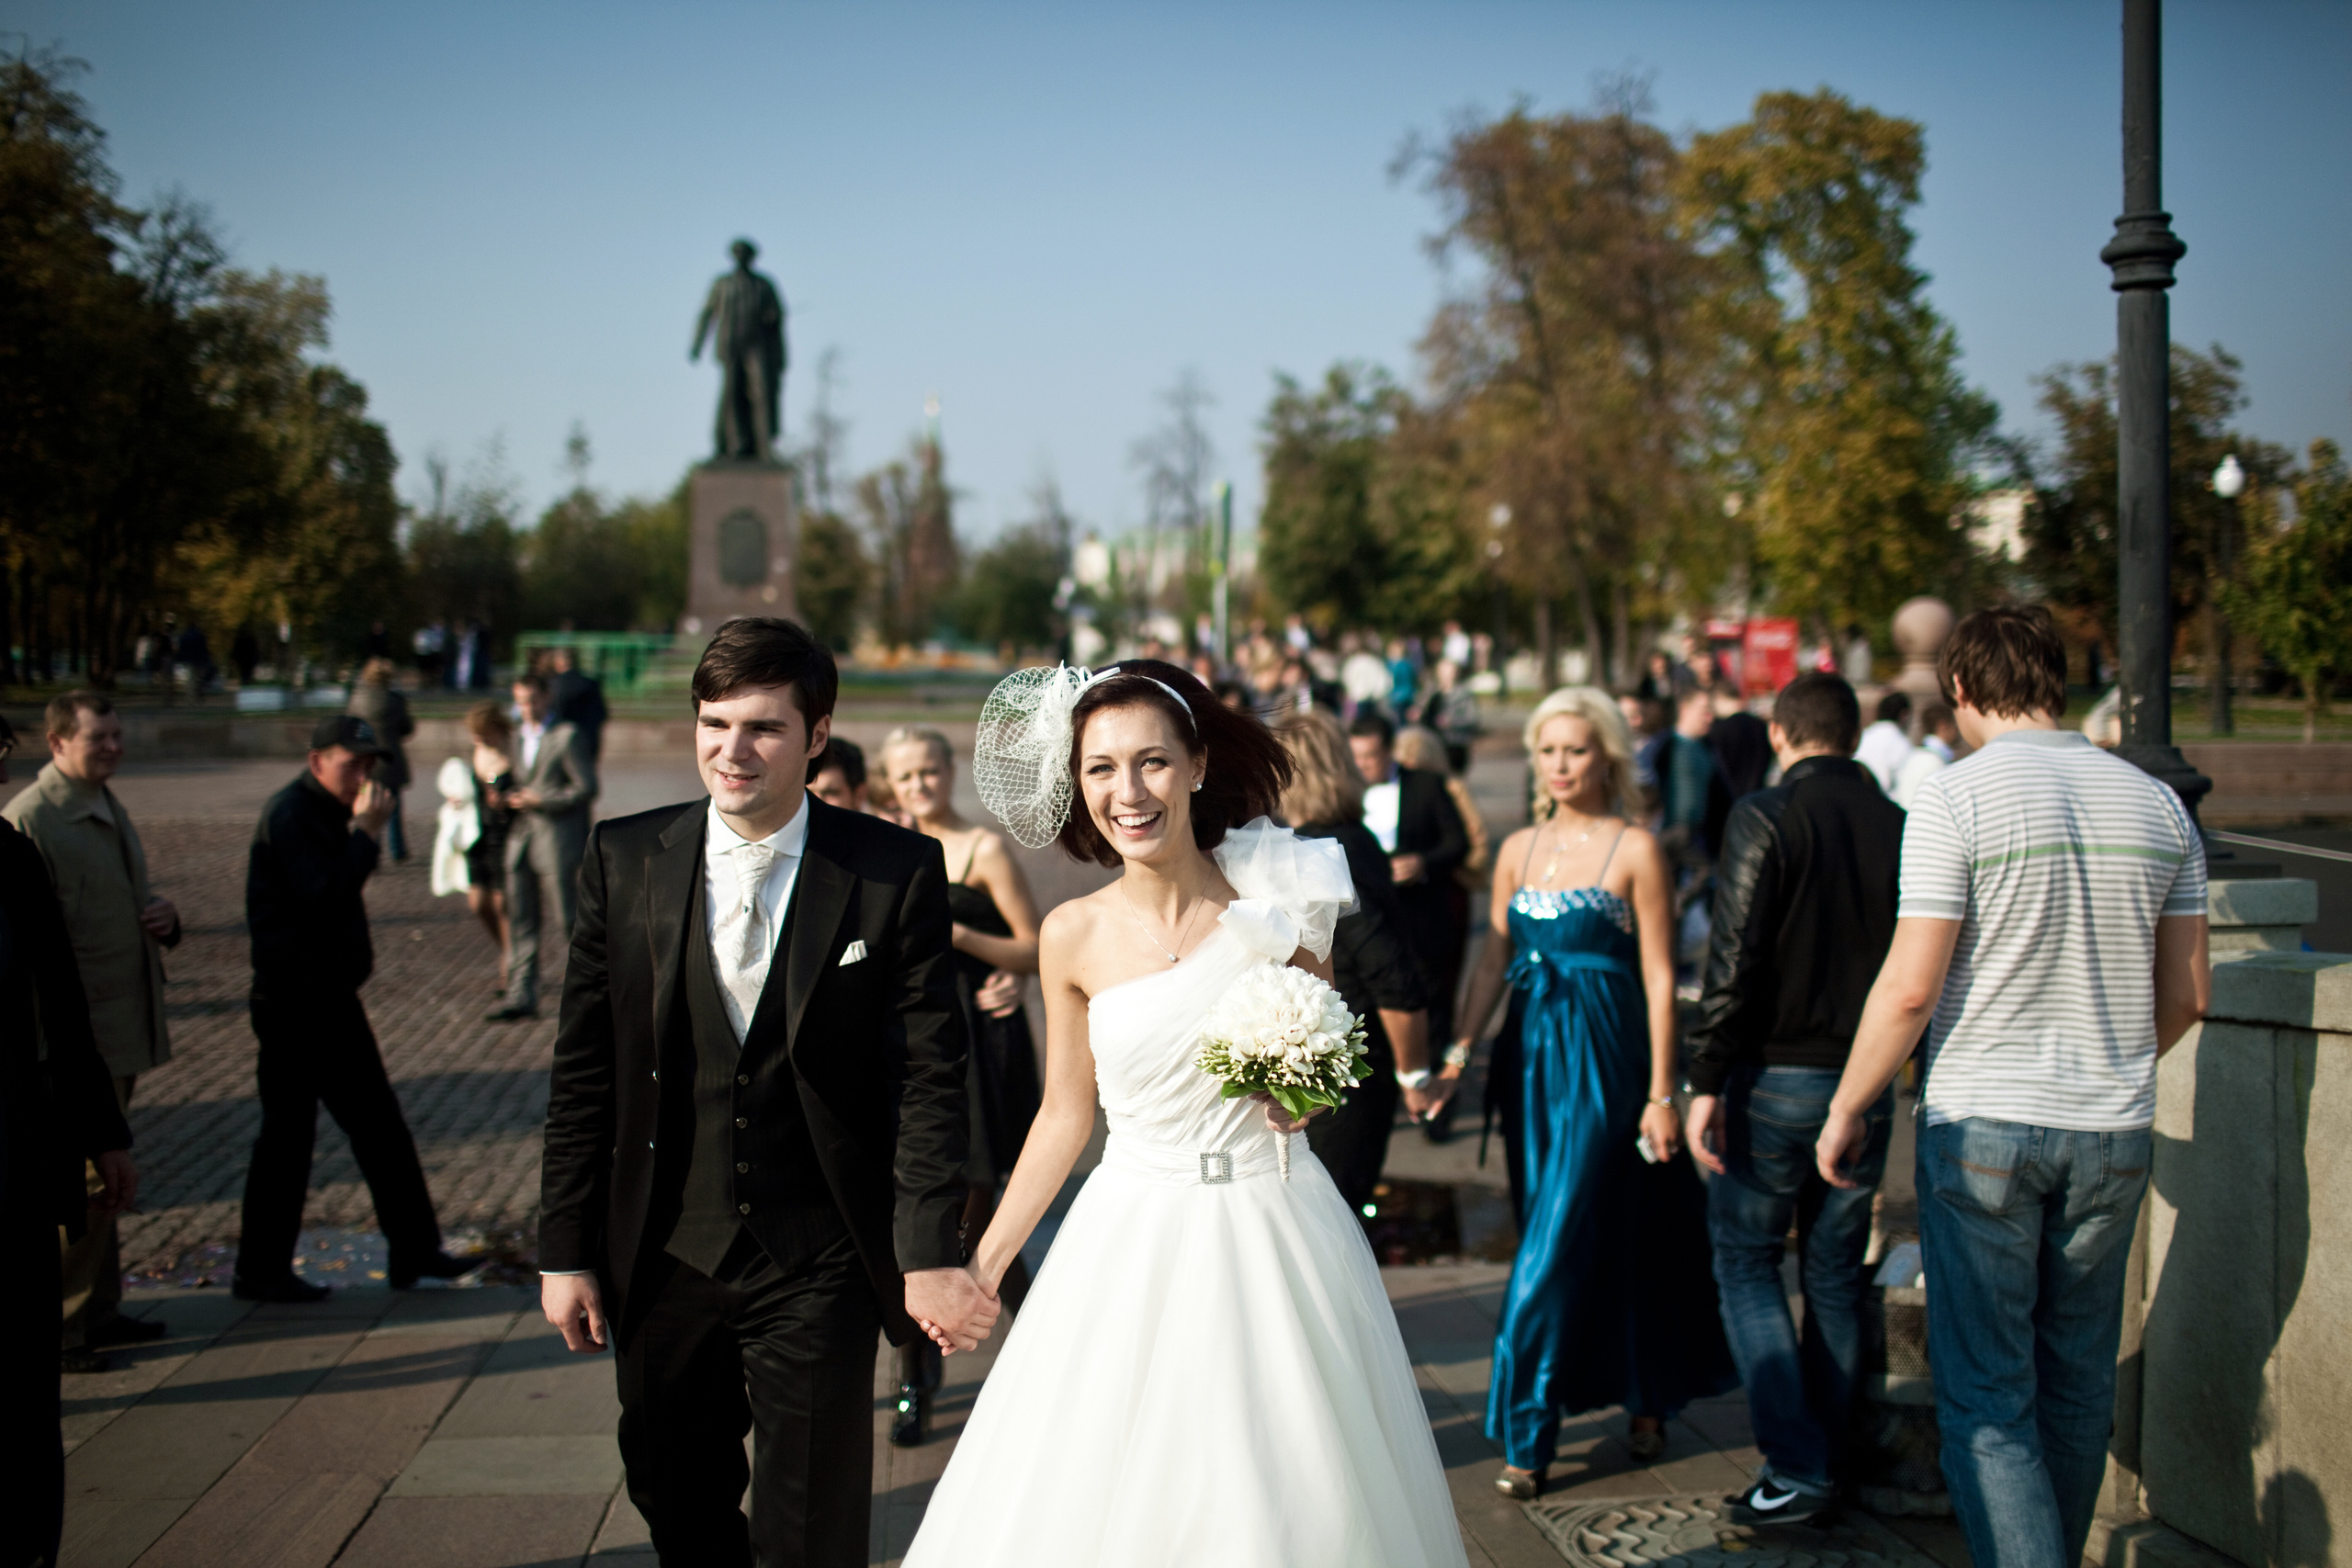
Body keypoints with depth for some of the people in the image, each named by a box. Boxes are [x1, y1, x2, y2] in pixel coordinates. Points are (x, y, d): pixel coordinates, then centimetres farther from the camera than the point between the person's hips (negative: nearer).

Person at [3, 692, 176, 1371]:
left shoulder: (110, 811, 16)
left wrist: (164, 917, 3)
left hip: (122, 1028, 9)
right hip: (78, 1034, -9)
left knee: (99, 1173, 17)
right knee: (87, 1180, -7)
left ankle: (97, 1311, 27)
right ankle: (56, 1329, 3)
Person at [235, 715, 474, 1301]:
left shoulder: (326, 814, 13)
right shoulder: (289, 816, -16)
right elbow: (323, 895, -27)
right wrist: (366, 831, -19)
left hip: (331, 994, 10)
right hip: (295, 1002, -10)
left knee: (379, 1124, 12)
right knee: (287, 1135, -1)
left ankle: (413, 1250, 19)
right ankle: (261, 1271, 9)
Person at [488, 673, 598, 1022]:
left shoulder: (568, 737, -8)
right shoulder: (517, 735, 15)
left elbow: (587, 788, -12)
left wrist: (538, 800, -15)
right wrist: (504, 797, 2)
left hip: (558, 842, -7)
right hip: (522, 837, 7)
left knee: (568, 920, -3)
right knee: (520, 920, 6)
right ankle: (521, 995, 10)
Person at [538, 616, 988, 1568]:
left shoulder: (896, 873, -8)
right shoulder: (623, 860, -1)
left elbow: (926, 1078, -8)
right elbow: (584, 1073, 3)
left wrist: (929, 1255, -15)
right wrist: (566, 1251, 2)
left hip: (819, 1271, -3)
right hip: (662, 1265, 3)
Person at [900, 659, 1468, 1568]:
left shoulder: (1278, 900, -6)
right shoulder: (1074, 936, -3)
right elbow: (1065, 1115, 7)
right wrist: (983, 1264, 11)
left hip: (1273, 1228, -1)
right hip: (1132, 1244, 1)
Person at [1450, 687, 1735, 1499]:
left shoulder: (1635, 850, -5)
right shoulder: (1518, 849, 10)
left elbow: (1659, 977, -6)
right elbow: (1494, 960, 13)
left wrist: (1661, 1093, -9)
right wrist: (1459, 1050, 2)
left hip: (1604, 1060, -5)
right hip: (1531, 1057, 5)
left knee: (1557, 1248, -7)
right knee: (1582, 1240, 12)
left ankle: (1527, 1433, 1)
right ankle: (1638, 1399, 27)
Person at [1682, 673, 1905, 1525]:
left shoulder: (1764, 819, -11)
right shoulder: (1900, 827, 2)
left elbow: (1733, 960, -16)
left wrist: (1704, 1081, -13)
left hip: (1775, 1076, -4)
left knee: (1746, 1264, 6)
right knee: (1836, 1278, 14)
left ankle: (1794, 1467, 0)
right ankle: (1825, 1463, 22)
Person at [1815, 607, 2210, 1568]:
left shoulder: (1956, 798, -10)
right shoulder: (2156, 803, 6)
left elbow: (1911, 989, -15)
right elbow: (2188, 994, 9)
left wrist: (1845, 1110, -2)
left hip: (1982, 1127, -5)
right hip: (2115, 1131, 5)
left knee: (1987, 1398, 1)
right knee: (2078, 1388, 16)